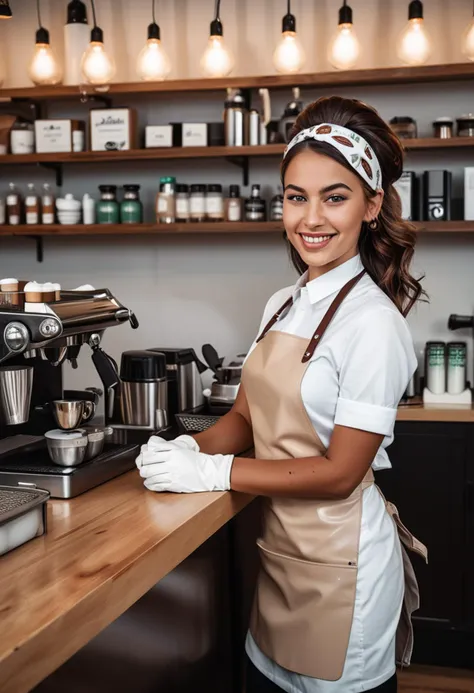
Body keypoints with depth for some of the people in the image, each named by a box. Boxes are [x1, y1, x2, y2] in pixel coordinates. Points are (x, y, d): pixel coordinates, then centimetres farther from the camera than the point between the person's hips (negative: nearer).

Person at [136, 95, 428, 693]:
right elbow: (246, 415, 10)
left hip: (339, 561, -7)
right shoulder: (283, 305, 5)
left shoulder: (372, 322, -19)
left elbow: (339, 473, -19)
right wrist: (188, 449, -9)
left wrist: (212, 471, -18)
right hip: (279, 547, 7)